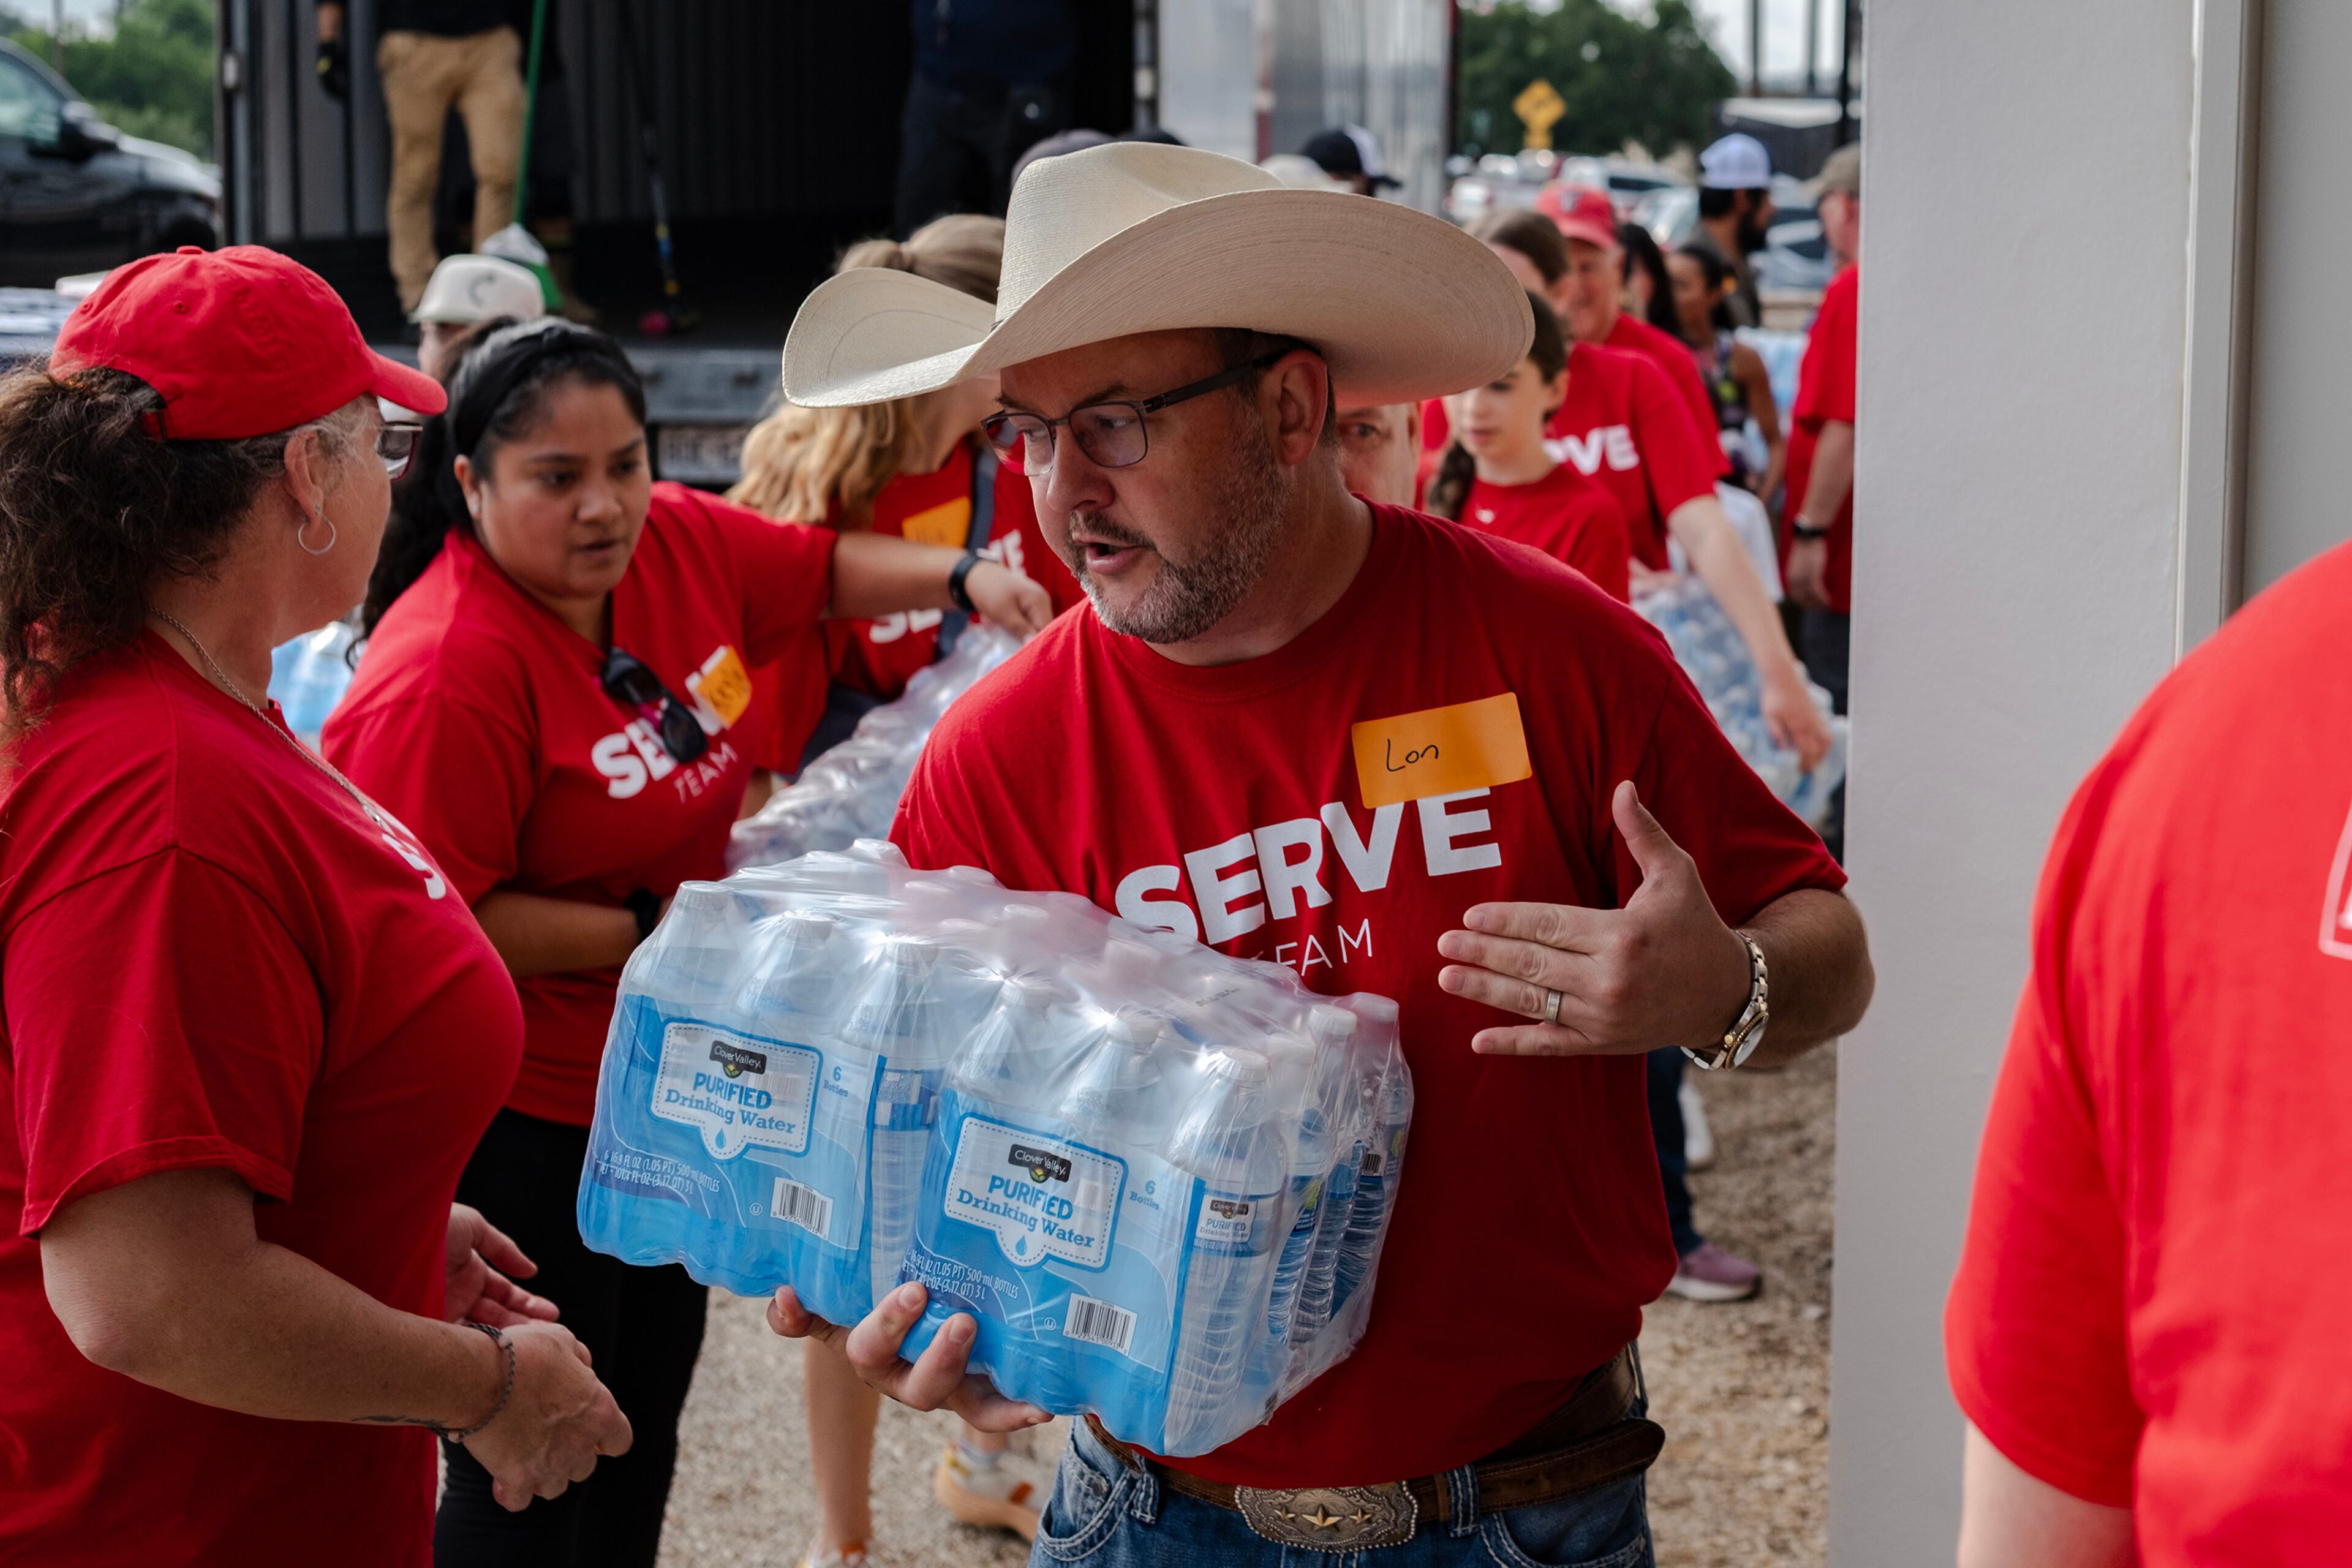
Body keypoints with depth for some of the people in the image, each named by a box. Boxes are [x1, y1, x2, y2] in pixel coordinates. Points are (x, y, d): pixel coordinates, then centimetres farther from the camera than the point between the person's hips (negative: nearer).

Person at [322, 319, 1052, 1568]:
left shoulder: (679, 541, -4)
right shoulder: (447, 672, -26)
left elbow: (824, 570, 15)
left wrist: (964, 575, -2)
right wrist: (651, 931, -23)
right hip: (516, 1123, -8)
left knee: (640, 1437, 22)